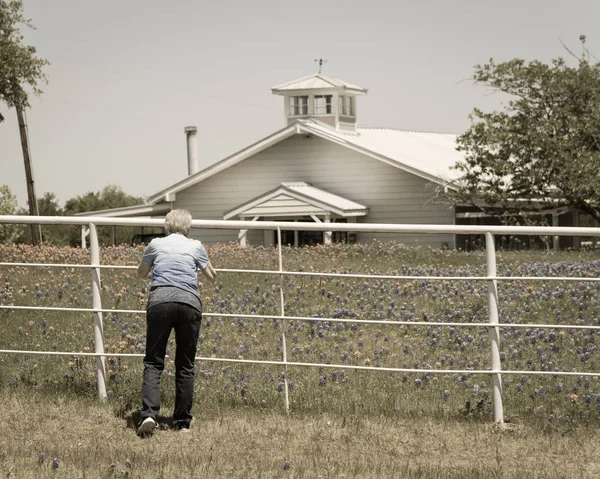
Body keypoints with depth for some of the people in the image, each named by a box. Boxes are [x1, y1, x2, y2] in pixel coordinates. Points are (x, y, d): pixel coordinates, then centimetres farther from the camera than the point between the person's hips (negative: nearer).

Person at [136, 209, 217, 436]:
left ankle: (149, 414, -19)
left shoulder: (156, 245, 17)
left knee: (153, 362, 2)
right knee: (185, 365, 9)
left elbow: (141, 273, 33)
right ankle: (182, 422, 10)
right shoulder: (195, 246, 16)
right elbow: (212, 276, 29)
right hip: (190, 303, 0)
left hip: (160, 301, 0)